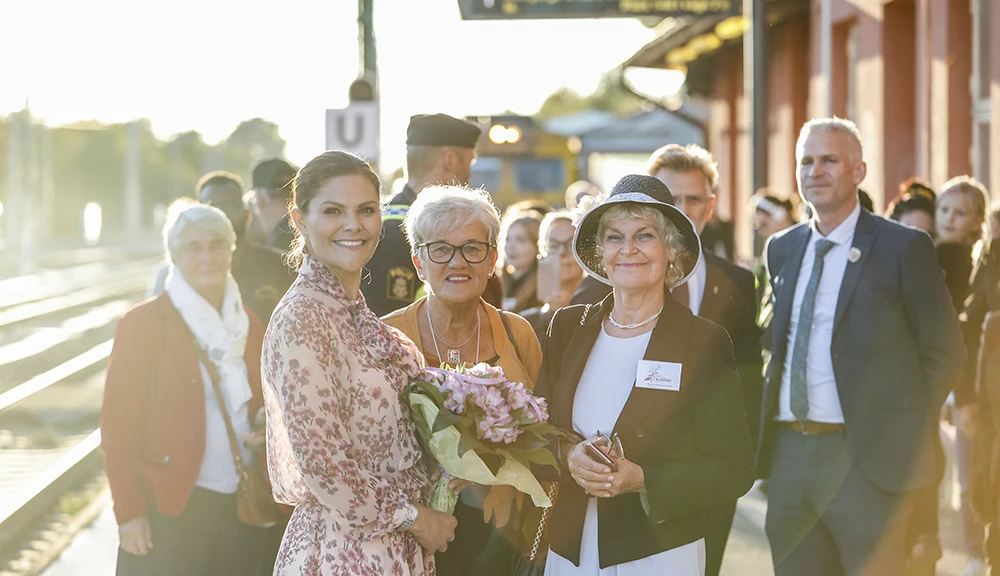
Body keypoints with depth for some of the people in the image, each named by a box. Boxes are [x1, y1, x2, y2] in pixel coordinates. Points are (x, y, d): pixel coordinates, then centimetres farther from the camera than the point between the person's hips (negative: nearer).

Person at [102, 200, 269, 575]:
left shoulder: (247, 323, 11)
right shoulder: (142, 324, -4)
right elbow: (118, 425, -6)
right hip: (170, 511, -5)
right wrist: (129, 512, -12)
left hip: (241, 505, 5)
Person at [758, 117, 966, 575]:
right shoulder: (781, 250, 13)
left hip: (865, 455, -5)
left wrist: (903, 426, -4)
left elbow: (945, 353, -1)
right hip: (788, 449, 5)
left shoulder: (905, 248, -4)